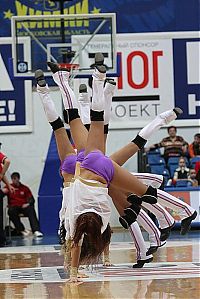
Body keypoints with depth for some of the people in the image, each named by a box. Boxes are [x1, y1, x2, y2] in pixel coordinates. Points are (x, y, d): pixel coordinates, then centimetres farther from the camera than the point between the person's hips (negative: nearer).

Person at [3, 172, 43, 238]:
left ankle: (36, 231, -45)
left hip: (24, 206, 0)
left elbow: (31, 199, 11)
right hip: (14, 207, 0)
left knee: (31, 210, -31)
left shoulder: (25, 188, 14)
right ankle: (22, 230, -31)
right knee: (11, 211, -35)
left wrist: (28, 204, -10)